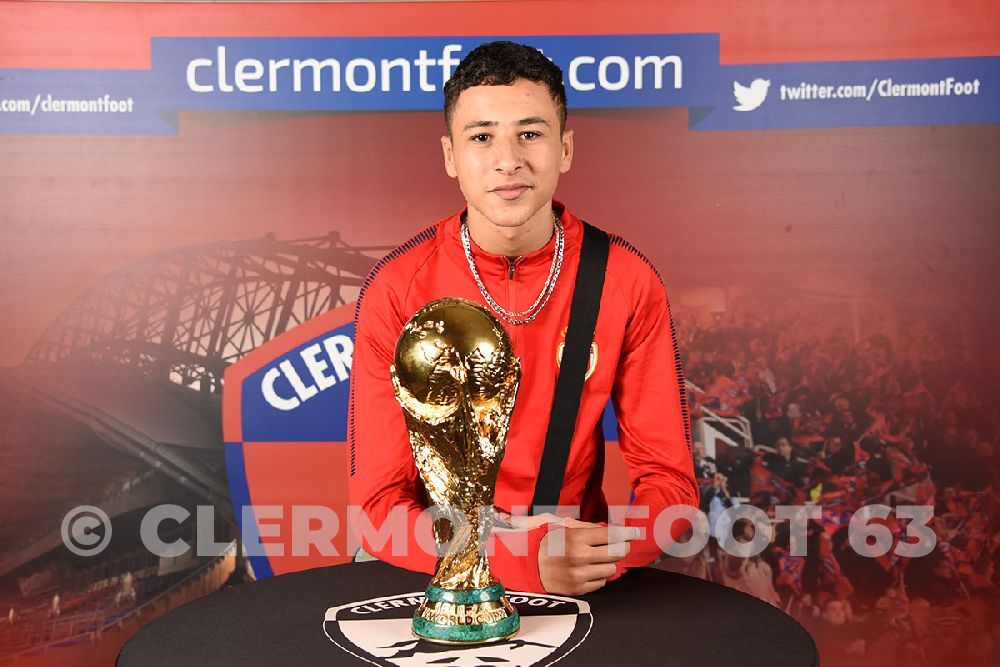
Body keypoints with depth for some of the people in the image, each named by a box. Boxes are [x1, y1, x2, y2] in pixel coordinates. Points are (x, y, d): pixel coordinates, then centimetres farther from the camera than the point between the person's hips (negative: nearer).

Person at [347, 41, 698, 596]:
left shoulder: (627, 282, -6)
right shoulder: (395, 291, -9)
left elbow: (669, 481, -2)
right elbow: (378, 504, -10)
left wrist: (602, 554, -23)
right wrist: (524, 559, -25)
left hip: (581, 590, 0)